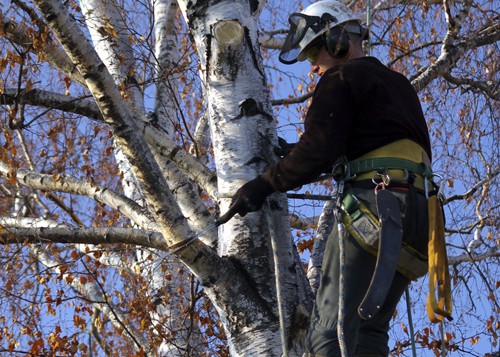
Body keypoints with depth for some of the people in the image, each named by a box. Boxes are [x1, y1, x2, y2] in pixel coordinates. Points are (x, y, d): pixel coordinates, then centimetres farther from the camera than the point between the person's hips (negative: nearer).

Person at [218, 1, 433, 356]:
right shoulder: (400, 85, 29)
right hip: (419, 212, 8)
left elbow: (317, 151, -10)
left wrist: (264, 185, -2)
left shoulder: (342, 78, 3)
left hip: (374, 205, -8)